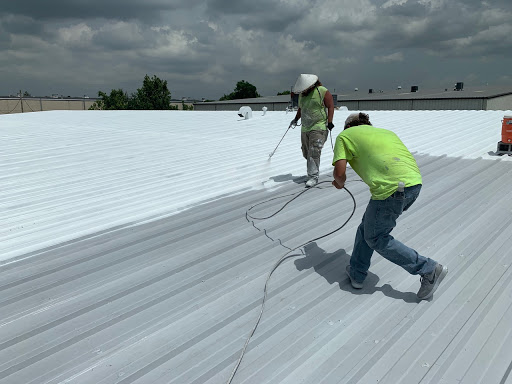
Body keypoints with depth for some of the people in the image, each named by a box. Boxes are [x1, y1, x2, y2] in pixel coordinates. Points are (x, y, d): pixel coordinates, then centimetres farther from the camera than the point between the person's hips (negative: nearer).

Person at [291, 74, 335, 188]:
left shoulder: (322, 91, -10)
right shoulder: (302, 94, 11)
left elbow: (331, 106, -9)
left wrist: (329, 122, -15)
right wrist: (296, 119, 24)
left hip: (319, 128, -7)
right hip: (305, 128, 7)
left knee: (314, 153, -14)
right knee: (306, 153, 10)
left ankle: (313, 176, -10)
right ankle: (313, 171, 25)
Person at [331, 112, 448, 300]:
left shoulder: (345, 135, 12)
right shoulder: (387, 131, 30)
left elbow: (339, 171, 1)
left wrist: (340, 183, 23)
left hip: (391, 188, -8)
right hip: (415, 182, 8)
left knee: (376, 238, 12)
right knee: (367, 226, 22)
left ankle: (429, 269, 14)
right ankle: (357, 274, 34)